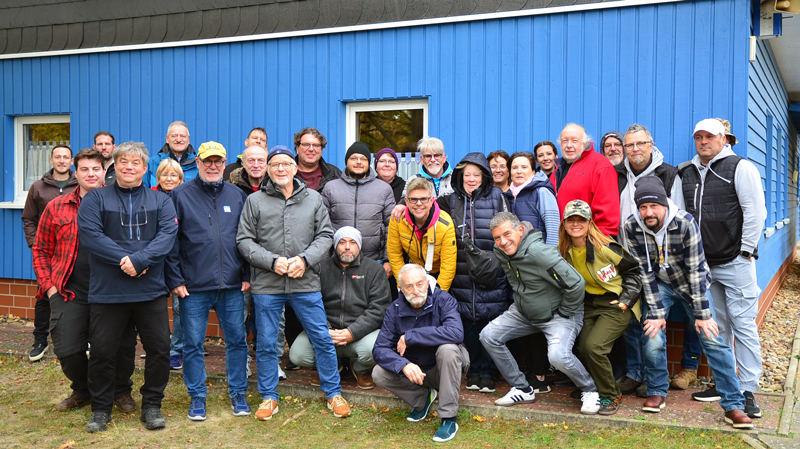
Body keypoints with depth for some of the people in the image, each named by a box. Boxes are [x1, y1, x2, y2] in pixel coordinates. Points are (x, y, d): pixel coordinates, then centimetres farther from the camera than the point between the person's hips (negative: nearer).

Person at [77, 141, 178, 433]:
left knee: (159, 348, 2)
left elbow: (168, 234, -5)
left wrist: (139, 260, -20)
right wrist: (124, 260, -18)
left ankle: (152, 406, 19)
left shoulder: (160, 201, 9)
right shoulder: (96, 199, 5)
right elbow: (89, 234, -9)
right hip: (107, 291, -1)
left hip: (151, 291, 1)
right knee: (102, 350, 5)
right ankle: (101, 409, 22)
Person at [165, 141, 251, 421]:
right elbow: (170, 241, -1)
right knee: (193, 344, 5)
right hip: (194, 287, -2)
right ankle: (197, 397, 20)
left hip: (232, 285, 2)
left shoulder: (237, 195, 9)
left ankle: (238, 394, 21)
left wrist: (247, 275, 4)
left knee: (237, 340, 7)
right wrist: (175, 280, -7)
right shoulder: (181, 195, 2)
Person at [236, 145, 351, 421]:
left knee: (322, 339, 4)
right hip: (266, 285, 0)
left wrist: (304, 259, -10)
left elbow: (325, 235, 5)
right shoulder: (255, 201, 4)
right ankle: (269, 397, 24)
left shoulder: (313, 199, 8)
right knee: (266, 343, 8)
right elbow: (244, 240, 1)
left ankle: (333, 392, 20)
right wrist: (272, 261, -12)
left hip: (306, 284, 1)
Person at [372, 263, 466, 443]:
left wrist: (410, 336, -32)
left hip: (442, 369, -3)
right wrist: (404, 365, -36)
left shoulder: (443, 300, -17)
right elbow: (380, 349, -14)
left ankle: (449, 418, -22)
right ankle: (423, 397, 7)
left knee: (448, 349, -34)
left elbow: (456, 333, -36)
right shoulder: (395, 310, -8)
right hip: (413, 370, 3)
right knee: (379, 374, -20)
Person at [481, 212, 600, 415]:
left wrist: (564, 313, -17)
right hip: (524, 312, 8)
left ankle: (590, 390, 3)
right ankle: (522, 389, 9)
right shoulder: (500, 253, -6)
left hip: (559, 314, -8)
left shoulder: (539, 253, -32)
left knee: (558, 356, -30)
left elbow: (576, 283, -30)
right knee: (488, 336, -3)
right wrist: (520, 301, 13)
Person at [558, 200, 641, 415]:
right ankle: (593, 389, 15)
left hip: (615, 305, -6)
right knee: (583, 347, -11)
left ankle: (610, 396, 0)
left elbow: (633, 270, -8)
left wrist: (626, 299, -11)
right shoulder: (564, 251, -1)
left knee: (593, 346, -21)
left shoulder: (604, 247, -19)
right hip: (589, 303, 6)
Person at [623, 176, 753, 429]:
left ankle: (733, 405, -1)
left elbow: (695, 270, -22)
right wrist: (656, 312, -17)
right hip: (658, 284, 1)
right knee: (652, 335, -15)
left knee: (714, 339, -9)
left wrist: (702, 313, -19)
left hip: (691, 284, -1)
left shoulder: (685, 223, -27)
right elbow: (644, 271, -16)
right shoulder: (632, 227, -20)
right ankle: (656, 393, 8)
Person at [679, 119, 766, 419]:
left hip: (735, 262, -5)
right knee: (717, 326, 11)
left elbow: (755, 212, -8)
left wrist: (745, 250, -10)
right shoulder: (686, 173, 12)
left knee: (743, 324, -4)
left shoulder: (740, 168, -4)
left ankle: (747, 392, 1)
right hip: (703, 264, 6)